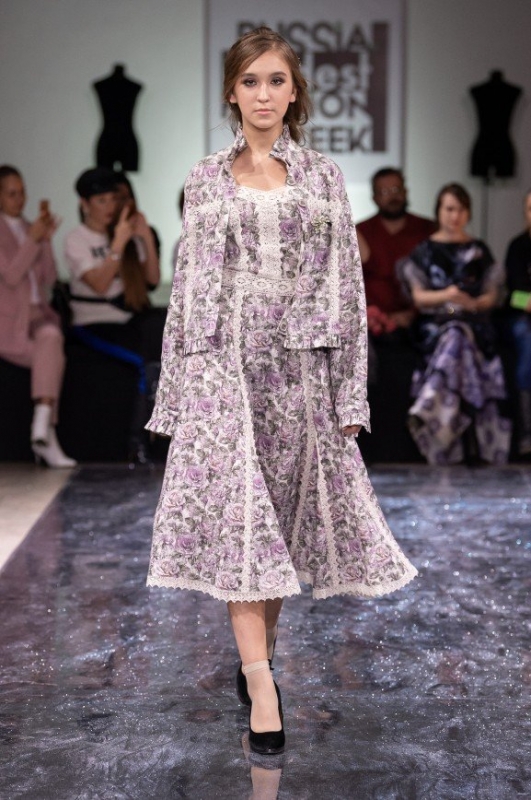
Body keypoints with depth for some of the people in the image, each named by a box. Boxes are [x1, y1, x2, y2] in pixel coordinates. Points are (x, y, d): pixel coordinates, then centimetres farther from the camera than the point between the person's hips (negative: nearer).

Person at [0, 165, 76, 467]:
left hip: (38, 314, 4)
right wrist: (33, 240, -19)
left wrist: (47, 239, -3)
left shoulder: (30, 228, 17)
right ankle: (48, 438, -23)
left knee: (51, 337, -32)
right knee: (54, 357, -27)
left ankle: (42, 428, -38)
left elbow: (49, 280, 7)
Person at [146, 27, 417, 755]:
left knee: (285, 510, 6)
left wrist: (351, 390, -2)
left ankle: (259, 645, 25)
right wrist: (175, 389, 4)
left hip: (301, 361, 1)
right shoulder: (206, 180, 8)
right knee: (237, 512, -9)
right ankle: (261, 683, -9)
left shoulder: (324, 176, 7)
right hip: (224, 359, 0)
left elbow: (347, 284, 4)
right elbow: (188, 284, 8)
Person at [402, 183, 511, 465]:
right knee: (458, 341, -36)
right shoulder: (425, 250, 14)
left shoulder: (479, 251, 19)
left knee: (457, 336, -37)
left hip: (473, 320, 1)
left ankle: (427, 410, -49)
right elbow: (418, 296, 6)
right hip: (434, 322, -1)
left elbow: (492, 296, 14)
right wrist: (445, 295, -14)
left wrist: (474, 303, -10)